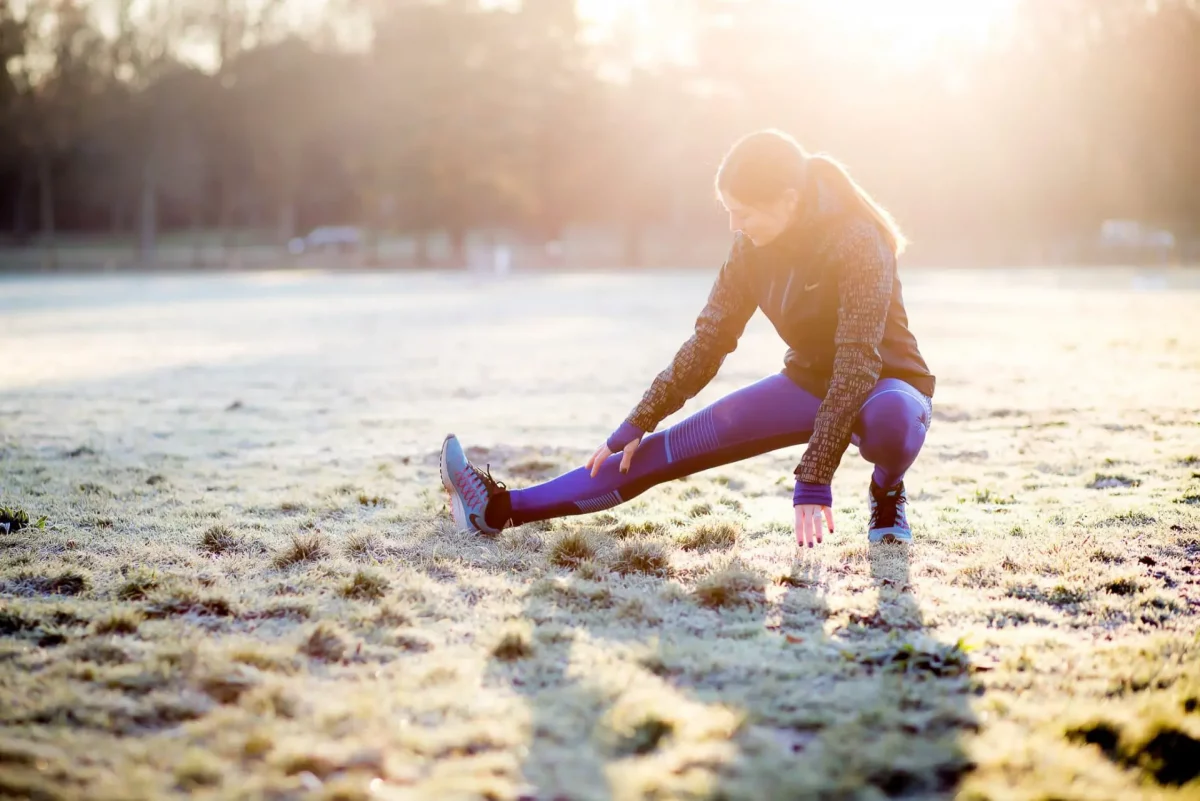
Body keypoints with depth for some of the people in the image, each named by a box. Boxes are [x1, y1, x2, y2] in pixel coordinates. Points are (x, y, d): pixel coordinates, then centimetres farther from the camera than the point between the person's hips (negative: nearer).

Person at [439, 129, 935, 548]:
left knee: (889, 418, -43)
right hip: (808, 382, 5)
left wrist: (814, 481, -36)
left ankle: (887, 493, -8)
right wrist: (636, 425, -2)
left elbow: (856, 366, -31)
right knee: (677, 446, -7)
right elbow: (709, 341, 0)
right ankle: (504, 509, -9)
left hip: (885, 386, -5)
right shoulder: (752, 246, -7)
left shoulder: (857, 243, -26)